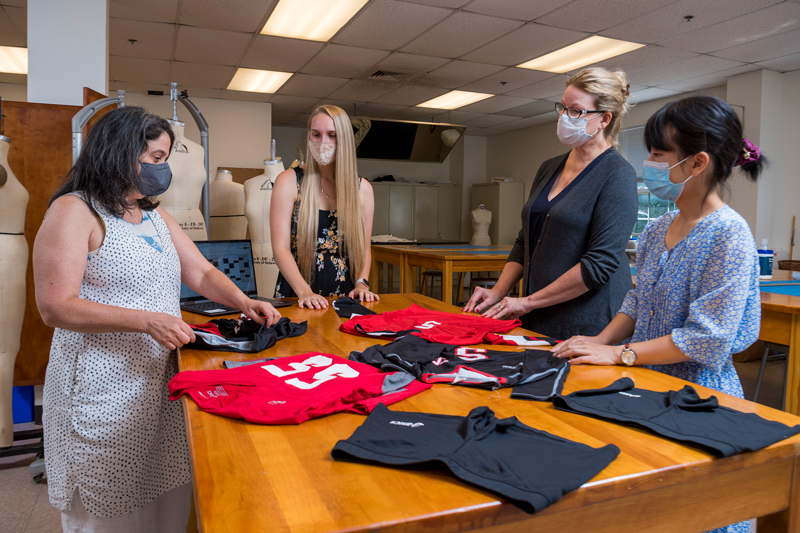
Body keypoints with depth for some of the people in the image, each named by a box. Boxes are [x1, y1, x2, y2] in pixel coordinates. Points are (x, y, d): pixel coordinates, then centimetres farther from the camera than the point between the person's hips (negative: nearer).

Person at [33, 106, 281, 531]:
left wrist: (243, 302, -6)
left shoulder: (157, 217, 15)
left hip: (162, 380, 7)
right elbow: (56, 307, -16)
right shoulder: (74, 211, -9)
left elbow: (202, 273, 12)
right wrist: (146, 321, -24)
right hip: (103, 386, -6)